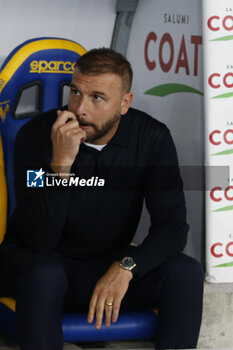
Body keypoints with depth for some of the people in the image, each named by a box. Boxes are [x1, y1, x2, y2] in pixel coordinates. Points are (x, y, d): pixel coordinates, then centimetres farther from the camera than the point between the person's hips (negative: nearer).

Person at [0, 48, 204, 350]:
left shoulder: (152, 138, -10)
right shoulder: (36, 135, -18)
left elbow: (172, 226, -14)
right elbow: (39, 240, -25)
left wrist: (125, 268, -32)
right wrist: (61, 164, -37)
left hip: (109, 266, 3)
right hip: (36, 262, -3)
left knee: (186, 273, -22)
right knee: (45, 275, -37)